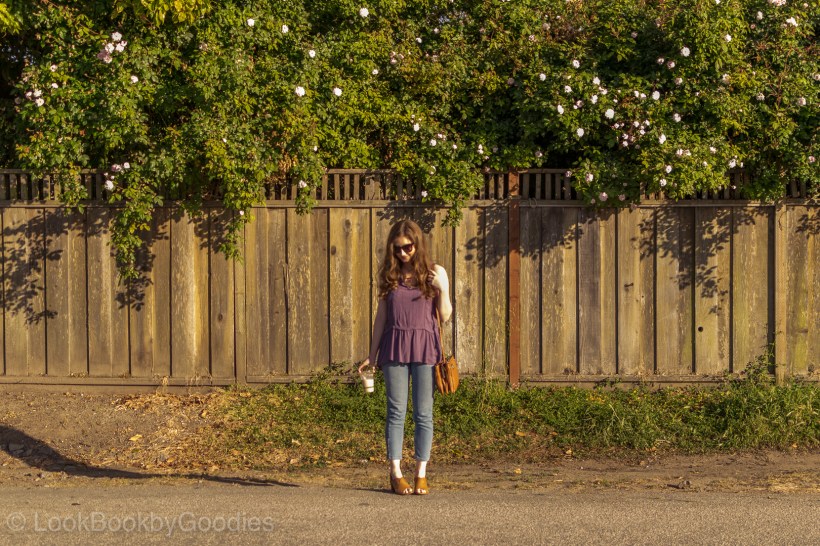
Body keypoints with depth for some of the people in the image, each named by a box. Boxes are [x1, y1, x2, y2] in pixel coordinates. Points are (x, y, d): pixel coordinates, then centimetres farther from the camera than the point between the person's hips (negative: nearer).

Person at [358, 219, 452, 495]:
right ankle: (396, 473, 7)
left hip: (425, 347, -1)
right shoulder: (389, 275, 7)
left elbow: (445, 316, 4)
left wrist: (442, 289, -13)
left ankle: (421, 474, 8)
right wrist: (372, 354, 11)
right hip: (394, 347, 1)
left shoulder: (435, 273, 4)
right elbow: (381, 315, 12)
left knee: (424, 413, 1)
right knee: (396, 411, 1)